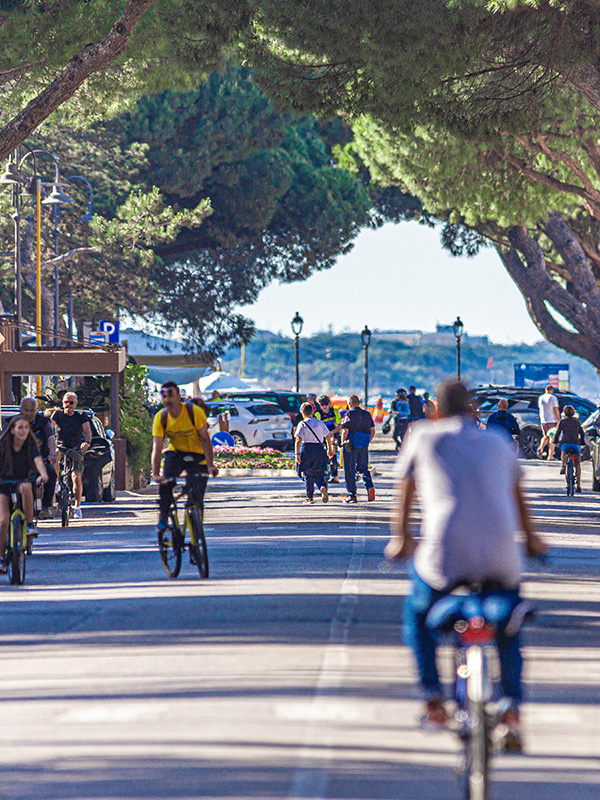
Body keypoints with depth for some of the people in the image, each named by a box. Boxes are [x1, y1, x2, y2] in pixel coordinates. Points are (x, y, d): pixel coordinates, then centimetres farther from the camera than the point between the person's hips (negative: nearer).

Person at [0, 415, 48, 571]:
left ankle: (30, 524, -22)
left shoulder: (30, 445, -7)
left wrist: (43, 474, -42)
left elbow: (38, 460, -22)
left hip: (23, 480, 0)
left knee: (26, 488, -38)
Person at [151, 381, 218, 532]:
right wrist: (155, 474, -33)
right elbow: (157, 448, -20)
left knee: (196, 497, -9)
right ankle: (163, 519, -11)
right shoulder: (160, 418, -15)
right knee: (165, 482, -26)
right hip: (175, 453, 2)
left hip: (197, 456, -2)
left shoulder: (194, 412, -21)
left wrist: (210, 465, -29)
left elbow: (205, 439, -19)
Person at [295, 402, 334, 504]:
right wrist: (330, 449, 23)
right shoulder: (320, 423, 8)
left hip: (306, 449, -3)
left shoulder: (302, 424, -6)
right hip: (319, 449, 3)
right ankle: (323, 486, -24)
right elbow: (328, 436, 11)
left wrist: (297, 454, -15)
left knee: (308, 475, 6)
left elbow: (299, 440, -14)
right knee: (319, 473, 7)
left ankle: (309, 497, 8)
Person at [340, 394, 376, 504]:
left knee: (349, 471, 3)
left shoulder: (349, 414, -9)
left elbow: (345, 431, -15)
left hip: (351, 445, -5)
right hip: (364, 446, 5)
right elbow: (372, 431, 12)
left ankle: (351, 495, 4)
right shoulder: (367, 414, 9)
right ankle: (370, 487, -10)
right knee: (363, 468, 15)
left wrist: (343, 442, 0)